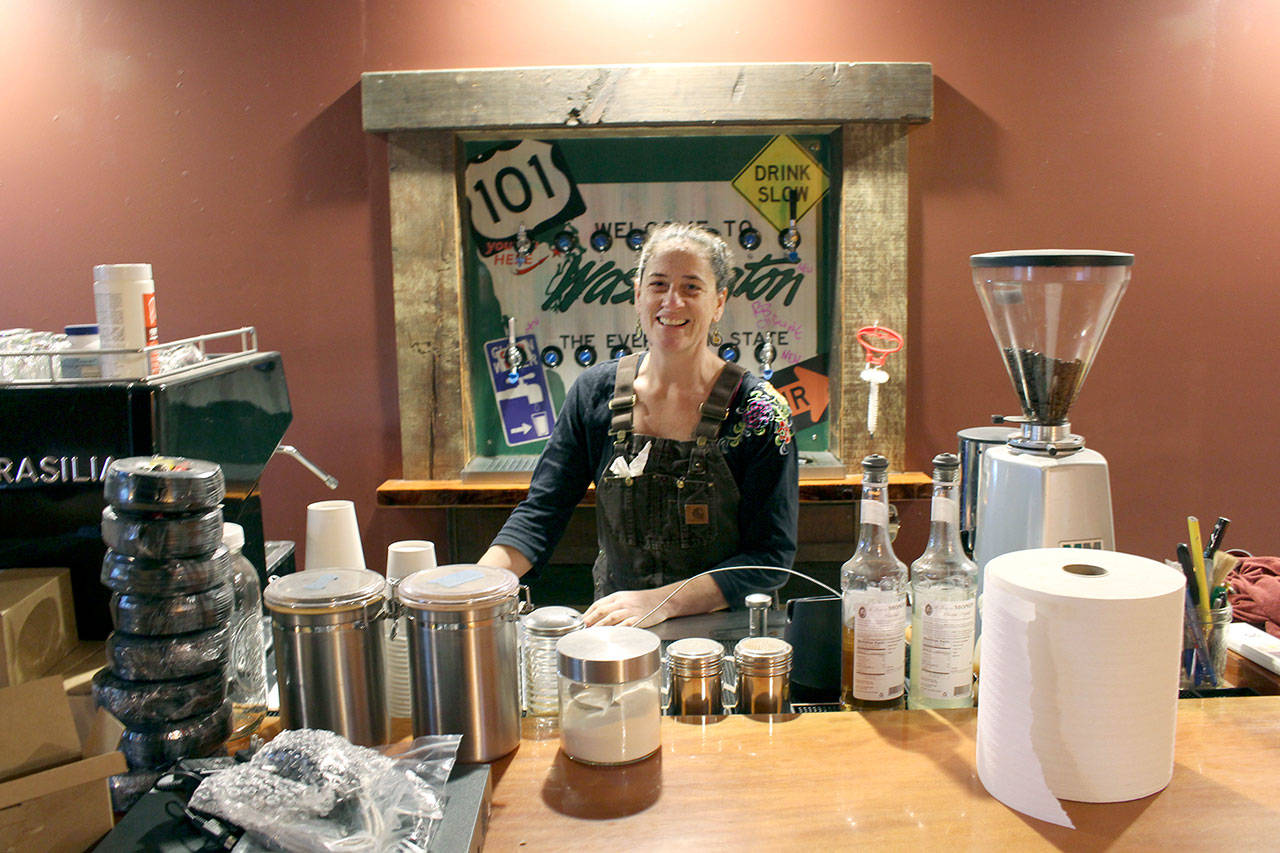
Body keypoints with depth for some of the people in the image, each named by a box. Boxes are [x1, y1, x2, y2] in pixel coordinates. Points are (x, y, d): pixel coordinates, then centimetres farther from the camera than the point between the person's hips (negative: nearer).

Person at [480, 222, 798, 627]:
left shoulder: (758, 411, -10)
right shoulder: (594, 392, -1)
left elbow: (772, 555, -10)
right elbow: (541, 512, -2)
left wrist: (662, 600, -23)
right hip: (615, 638, 2)